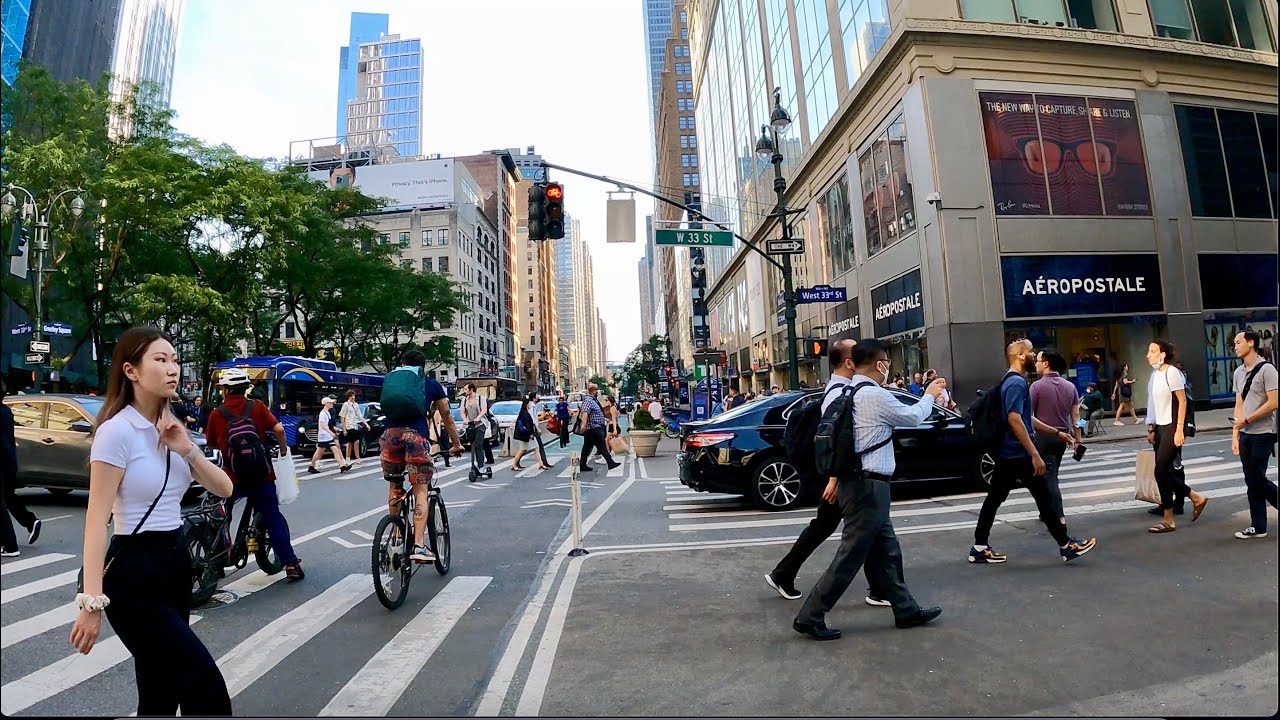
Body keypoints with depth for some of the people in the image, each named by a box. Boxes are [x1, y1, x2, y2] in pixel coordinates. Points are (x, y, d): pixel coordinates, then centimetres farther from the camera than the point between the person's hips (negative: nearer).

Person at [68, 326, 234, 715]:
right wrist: (92, 601, -20)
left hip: (176, 560, 8)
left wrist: (187, 450, -10)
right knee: (206, 688, -8)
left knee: (161, 693, 16)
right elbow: (97, 519, -17)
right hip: (134, 570, -8)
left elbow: (224, 488, 5)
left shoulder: (171, 427, 9)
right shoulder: (117, 431, -14)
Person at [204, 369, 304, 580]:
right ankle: (291, 564, 4)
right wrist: (283, 450, 6)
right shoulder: (257, 406, -2)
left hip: (232, 477, 0)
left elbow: (212, 445, 11)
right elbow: (279, 429, -11)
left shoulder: (216, 414, 0)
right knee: (274, 519, 7)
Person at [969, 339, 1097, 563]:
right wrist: (1035, 454, -26)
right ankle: (1066, 546, 17)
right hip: (1019, 454, -10)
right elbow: (1015, 420, -26)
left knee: (994, 498, 8)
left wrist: (1056, 432, 26)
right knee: (1044, 498, 4)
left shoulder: (1010, 381, 16)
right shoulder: (1017, 382, -16)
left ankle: (980, 548, 11)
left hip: (1006, 453, 10)